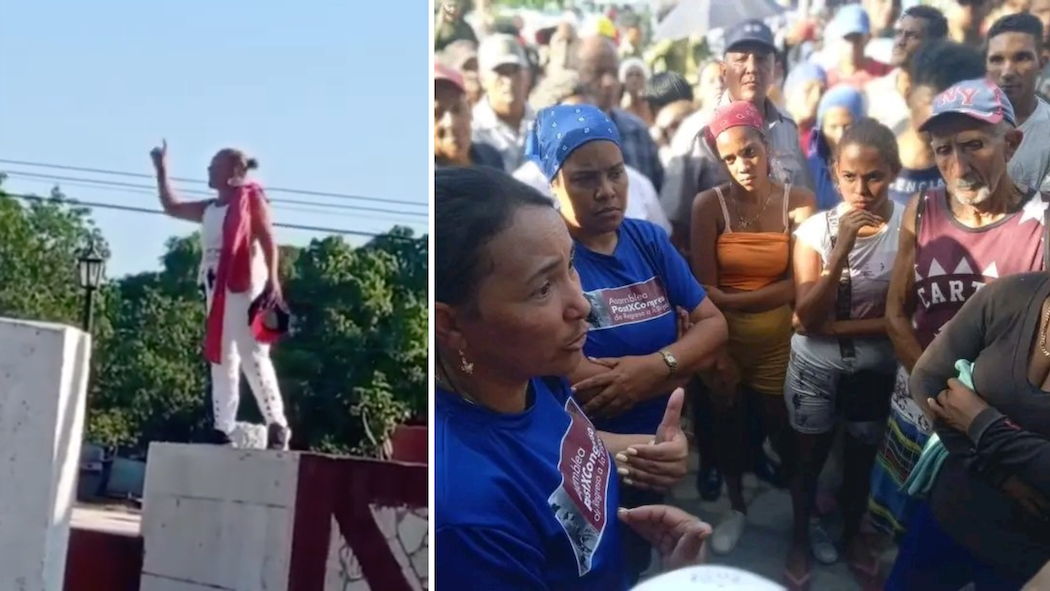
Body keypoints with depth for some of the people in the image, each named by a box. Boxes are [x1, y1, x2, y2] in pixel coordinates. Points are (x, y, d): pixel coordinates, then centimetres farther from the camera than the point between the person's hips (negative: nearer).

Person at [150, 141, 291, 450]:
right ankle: (223, 427, 8)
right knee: (220, 360, 6)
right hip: (216, 290, 7)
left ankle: (277, 425, -11)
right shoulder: (209, 208, 19)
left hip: (246, 288, -7)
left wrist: (272, 281, -18)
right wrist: (161, 170, 26)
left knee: (252, 357, -13)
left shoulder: (251, 199, 1)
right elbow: (172, 207, 29)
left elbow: (269, 241, -7)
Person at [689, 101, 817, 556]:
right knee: (728, 426, 17)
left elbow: (798, 285, -10)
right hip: (724, 339, 0)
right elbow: (703, 288, -10)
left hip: (778, 342, 0)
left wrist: (732, 300, -18)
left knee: (785, 430, 8)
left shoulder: (798, 202, -7)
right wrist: (717, 352, -12)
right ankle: (737, 508, 40)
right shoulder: (710, 204, -10)